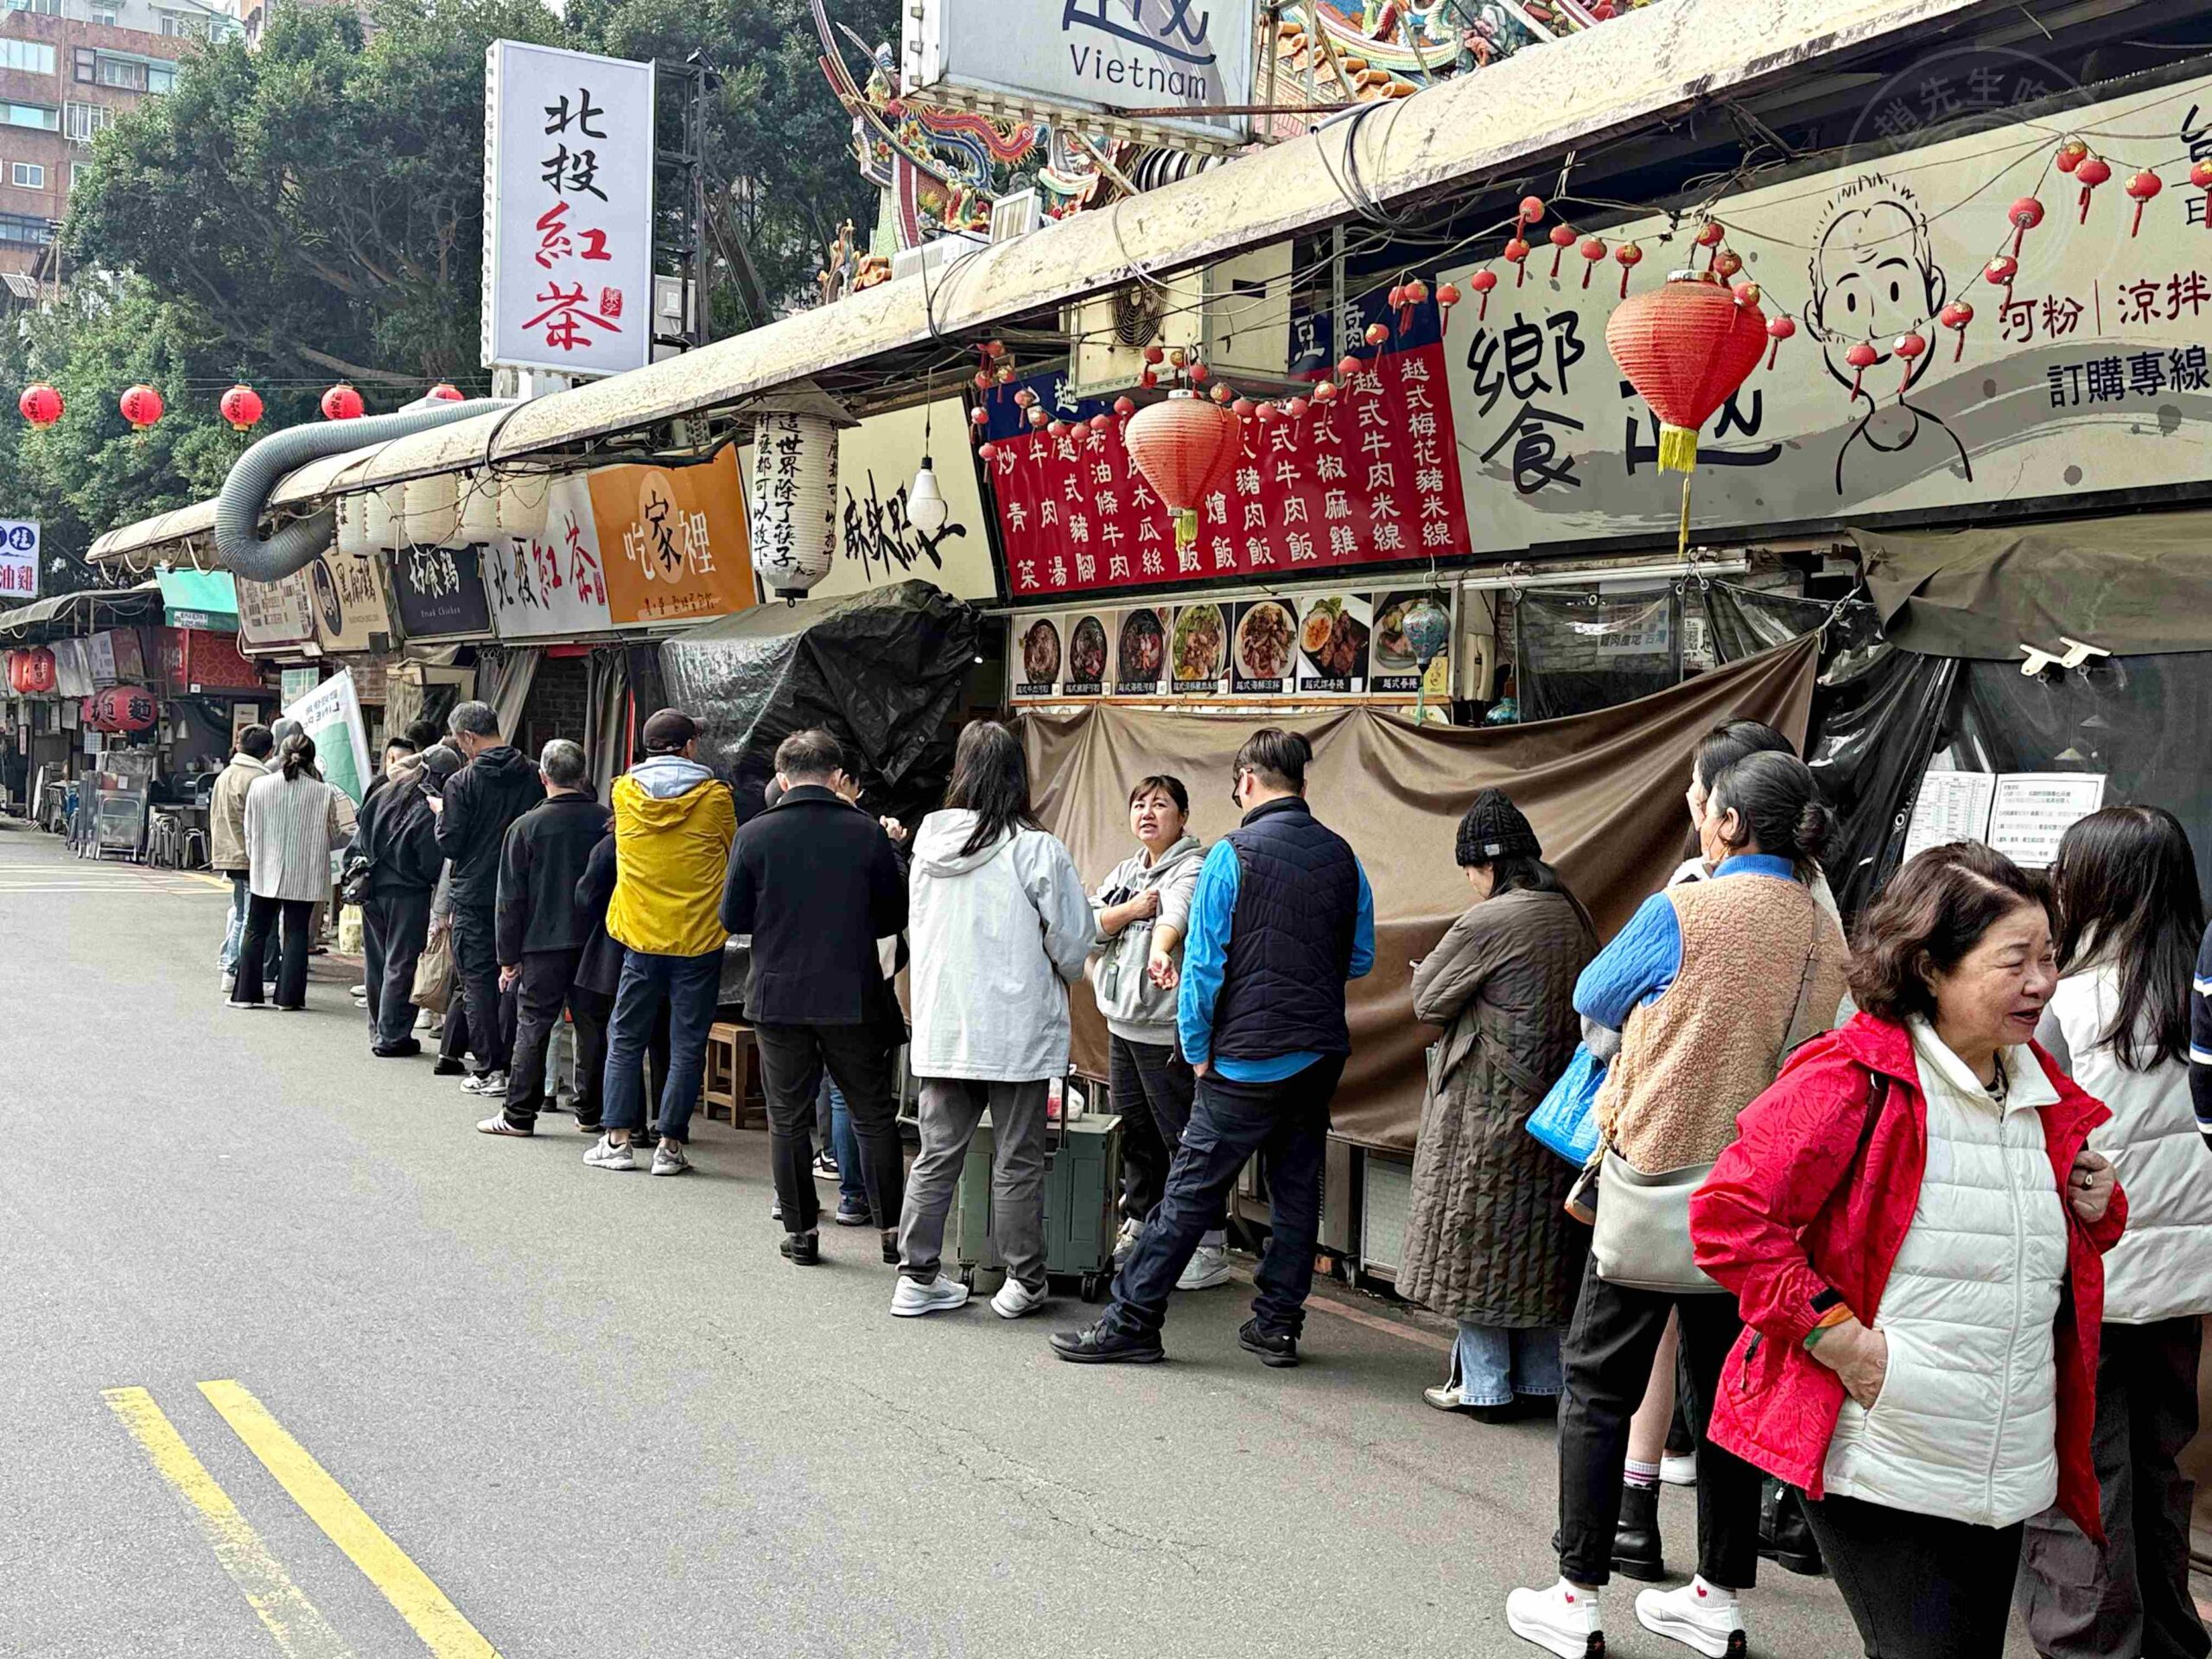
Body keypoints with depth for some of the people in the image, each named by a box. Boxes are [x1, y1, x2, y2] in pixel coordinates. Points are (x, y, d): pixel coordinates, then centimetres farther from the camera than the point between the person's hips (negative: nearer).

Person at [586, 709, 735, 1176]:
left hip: (641, 936, 2)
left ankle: (617, 1139, 10)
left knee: (626, 1038, 12)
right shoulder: (715, 796, -6)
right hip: (699, 939, -2)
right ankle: (670, 1145, 5)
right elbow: (734, 853, 7)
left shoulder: (624, 792, 0)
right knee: (687, 1046, 5)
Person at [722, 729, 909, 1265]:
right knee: (874, 1115, 10)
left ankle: (800, 1231, 14)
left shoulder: (754, 835, -6)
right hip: (854, 998, 0)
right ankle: (894, 1229, 12)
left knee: (788, 1119, 11)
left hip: (778, 997, 0)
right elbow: (895, 915, 2)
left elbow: (733, 918, 0)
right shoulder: (867, 833, -5)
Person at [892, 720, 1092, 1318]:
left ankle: (917, 1277, 16)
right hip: (1017, 1028, -4)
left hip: (941, 1026, 4)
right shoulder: (1037, 850, -14)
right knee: (1018, 1161, 7)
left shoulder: (929, 839, -1)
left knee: (938, 1154, 12)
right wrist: (1058, 977, 15)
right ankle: (1022, 1282, 15)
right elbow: (1072, 942, -7)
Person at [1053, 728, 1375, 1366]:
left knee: (1191, 1190, -2)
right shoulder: (1343, 857, 4)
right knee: (1297, 1191, 13)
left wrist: (1198, 1050, -2)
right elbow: (1360, 958, 13)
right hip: (1321, 1053, 5)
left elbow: (1205, 962, -11)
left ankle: (1133, 1321, 3)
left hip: (1250, 1059, -5)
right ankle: (1278, 1324, 20)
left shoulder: (1234, 854, -11)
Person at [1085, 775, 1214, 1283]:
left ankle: (1210, 1247, 1)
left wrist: (1160, 951, -51)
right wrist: (1130, 910, -12)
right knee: (1136, 1132, 17)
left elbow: (1176, 911, -31)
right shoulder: (1124, 873, 15)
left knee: (1184, 1137, -6)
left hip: (1169, 1028, -8)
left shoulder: (1193, 869, -9)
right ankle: (1140, 1227, 31)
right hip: (1123, 1024, 8)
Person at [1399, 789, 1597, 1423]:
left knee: (1478, 1239, 5)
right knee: (1540, 1240, 14)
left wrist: (1431, 968, 13)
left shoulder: (1486, 923, -17)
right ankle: (1540, 1378, 21)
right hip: (1557, 1103, 7)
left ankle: (1484, 1385, 10)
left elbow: (1428, 1000, -8)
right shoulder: (1573, 915, 4)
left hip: (1488, 1105, -7)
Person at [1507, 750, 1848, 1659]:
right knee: (1725, 1390, 16)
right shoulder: (1827, 935, 1)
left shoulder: (1682, 912, -15)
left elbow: (1593, 999, 0)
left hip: (1661, 1179, -5)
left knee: (1598, 1386, 6)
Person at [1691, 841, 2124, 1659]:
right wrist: (1841, 1340, -19)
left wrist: (2097, 1209, 4)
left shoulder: (2048, 1094, 10)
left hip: (2008, 1481, 7)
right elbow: (1729, 1217, -17)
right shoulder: (1853, 1078, -14)